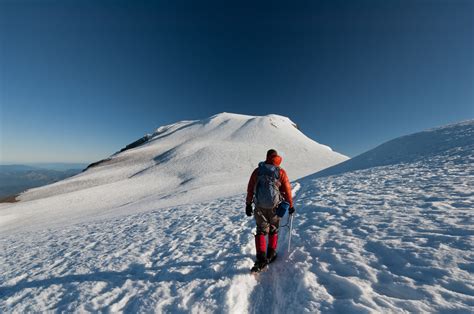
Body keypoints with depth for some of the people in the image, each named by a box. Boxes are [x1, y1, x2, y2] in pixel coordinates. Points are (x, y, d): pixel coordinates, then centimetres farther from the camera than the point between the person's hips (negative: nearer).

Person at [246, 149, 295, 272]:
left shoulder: (257, 170, -1)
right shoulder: (281, 172, -5)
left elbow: (250, 188, 1)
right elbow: (287, 190, -1)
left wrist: (248, 204, 9)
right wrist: (290, 205, 12)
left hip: (260, 206, 0)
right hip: (275, 206, 0)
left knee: (261, 231, 10)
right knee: (273, 230, 20)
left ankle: (261, 258, 2)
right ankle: (271, 255, 30)